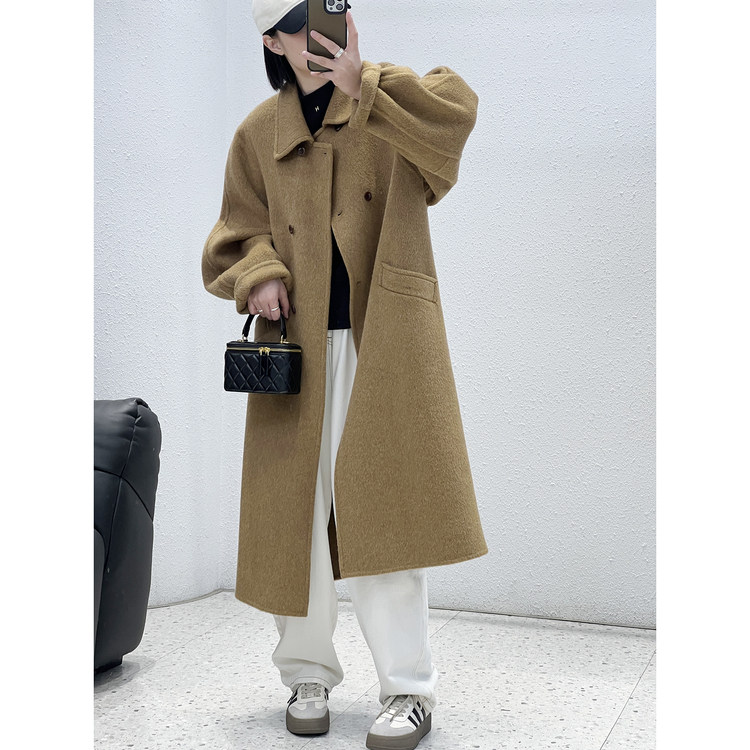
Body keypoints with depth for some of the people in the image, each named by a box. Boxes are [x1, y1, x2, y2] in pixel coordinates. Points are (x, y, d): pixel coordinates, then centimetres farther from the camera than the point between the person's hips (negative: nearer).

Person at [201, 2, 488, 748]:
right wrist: (259, 277, -7)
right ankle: (307, 674, 21)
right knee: (297, 503, 4)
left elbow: (456, 109, -17)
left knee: (381, 503, -8)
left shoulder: (389, 96, 4)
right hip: (297, 341, 3)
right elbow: (238, 234, 14)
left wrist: (360, 89, -27)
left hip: (382, 339, -3)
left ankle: (409, 689, 3)